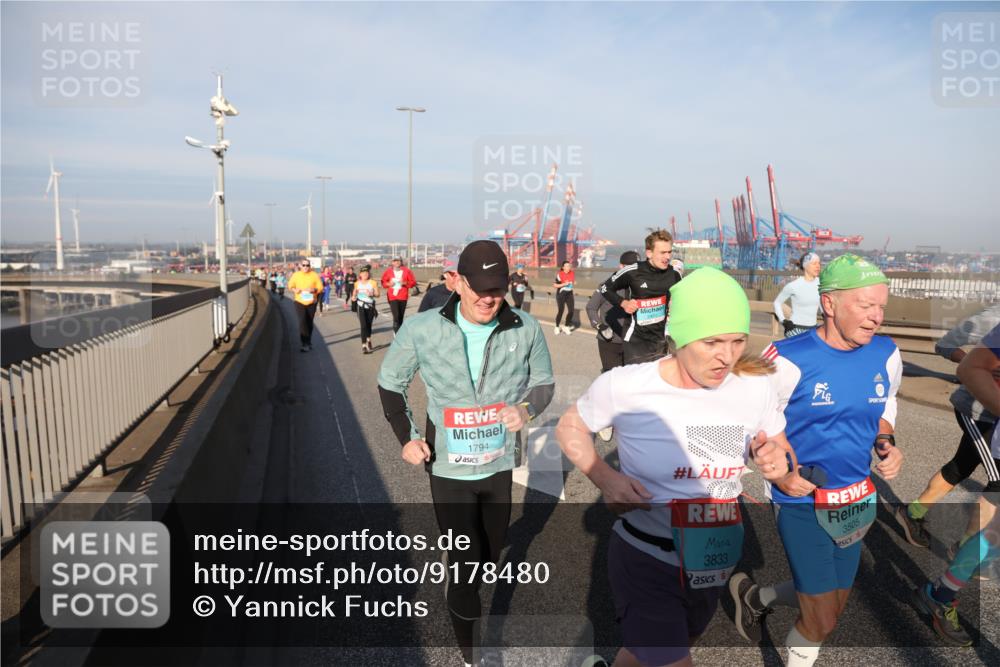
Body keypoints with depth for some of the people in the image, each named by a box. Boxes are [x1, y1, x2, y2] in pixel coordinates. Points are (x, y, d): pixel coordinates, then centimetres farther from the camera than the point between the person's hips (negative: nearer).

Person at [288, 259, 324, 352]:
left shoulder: (314, 275, -2)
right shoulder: (296, 275, -1)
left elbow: (320, 287, -1)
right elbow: (290, 286, 8)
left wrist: (313, 290, -21)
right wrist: (295, 290, -13)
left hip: (311, 302, 1)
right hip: (299, 302, -1)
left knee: (309, 323, 11)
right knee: (302, 321, -14)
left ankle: (308, 342, 27)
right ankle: (304, 344, -11)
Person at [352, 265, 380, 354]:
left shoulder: (373, 283, -3)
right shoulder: (357, 283, 3)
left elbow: (377, 294, -4)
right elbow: (354, 293, 16)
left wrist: (372, 294, -23)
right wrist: (353, 297, -5)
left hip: (370, 306, 1)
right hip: (361, 306, 0)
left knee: (369, 325, 12)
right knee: (363, 325, -11)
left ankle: (368, 340, 39)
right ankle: (364, 346, -10)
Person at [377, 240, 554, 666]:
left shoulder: (525, 329, -12)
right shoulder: (421, 329, -14)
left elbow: (544, 383, 3)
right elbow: (390, 383, 1)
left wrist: (527, 409, -19)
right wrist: (406, 437, -9)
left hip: (502, 463, 3)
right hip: (449, 467, -2)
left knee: (491, 553, 25)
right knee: (466, 563, 2)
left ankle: (462, 588, 60)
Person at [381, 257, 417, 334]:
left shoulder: (406, 270, 0)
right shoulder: (388, 271, 0)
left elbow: (413, 282, 2)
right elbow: (383, 282, 10)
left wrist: (405, 283, -15)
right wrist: (389, 284, -10)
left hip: (403, 297, 2)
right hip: (392, 296, -2)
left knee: (401, 316, 11)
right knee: (396, 316, -14)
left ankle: (399, 332, 28)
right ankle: (397, 334, -10)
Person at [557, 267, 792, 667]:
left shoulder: (755, 386, -12)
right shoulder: (624, 386, -23)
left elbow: (781, 451, 4)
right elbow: (569, 428, -6)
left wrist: (776, 462, -20)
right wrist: (604, 478, -23)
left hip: (713, 563, 5)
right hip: (645, 561, -4)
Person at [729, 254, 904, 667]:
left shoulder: (886, 355, -5)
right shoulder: (789, 359, -21)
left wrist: (886, 444, -6)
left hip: (854, 503, 6)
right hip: (800, 500, -6)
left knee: (833, 606, 21)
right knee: (822, 623, -2)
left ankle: (753, 595, 48)